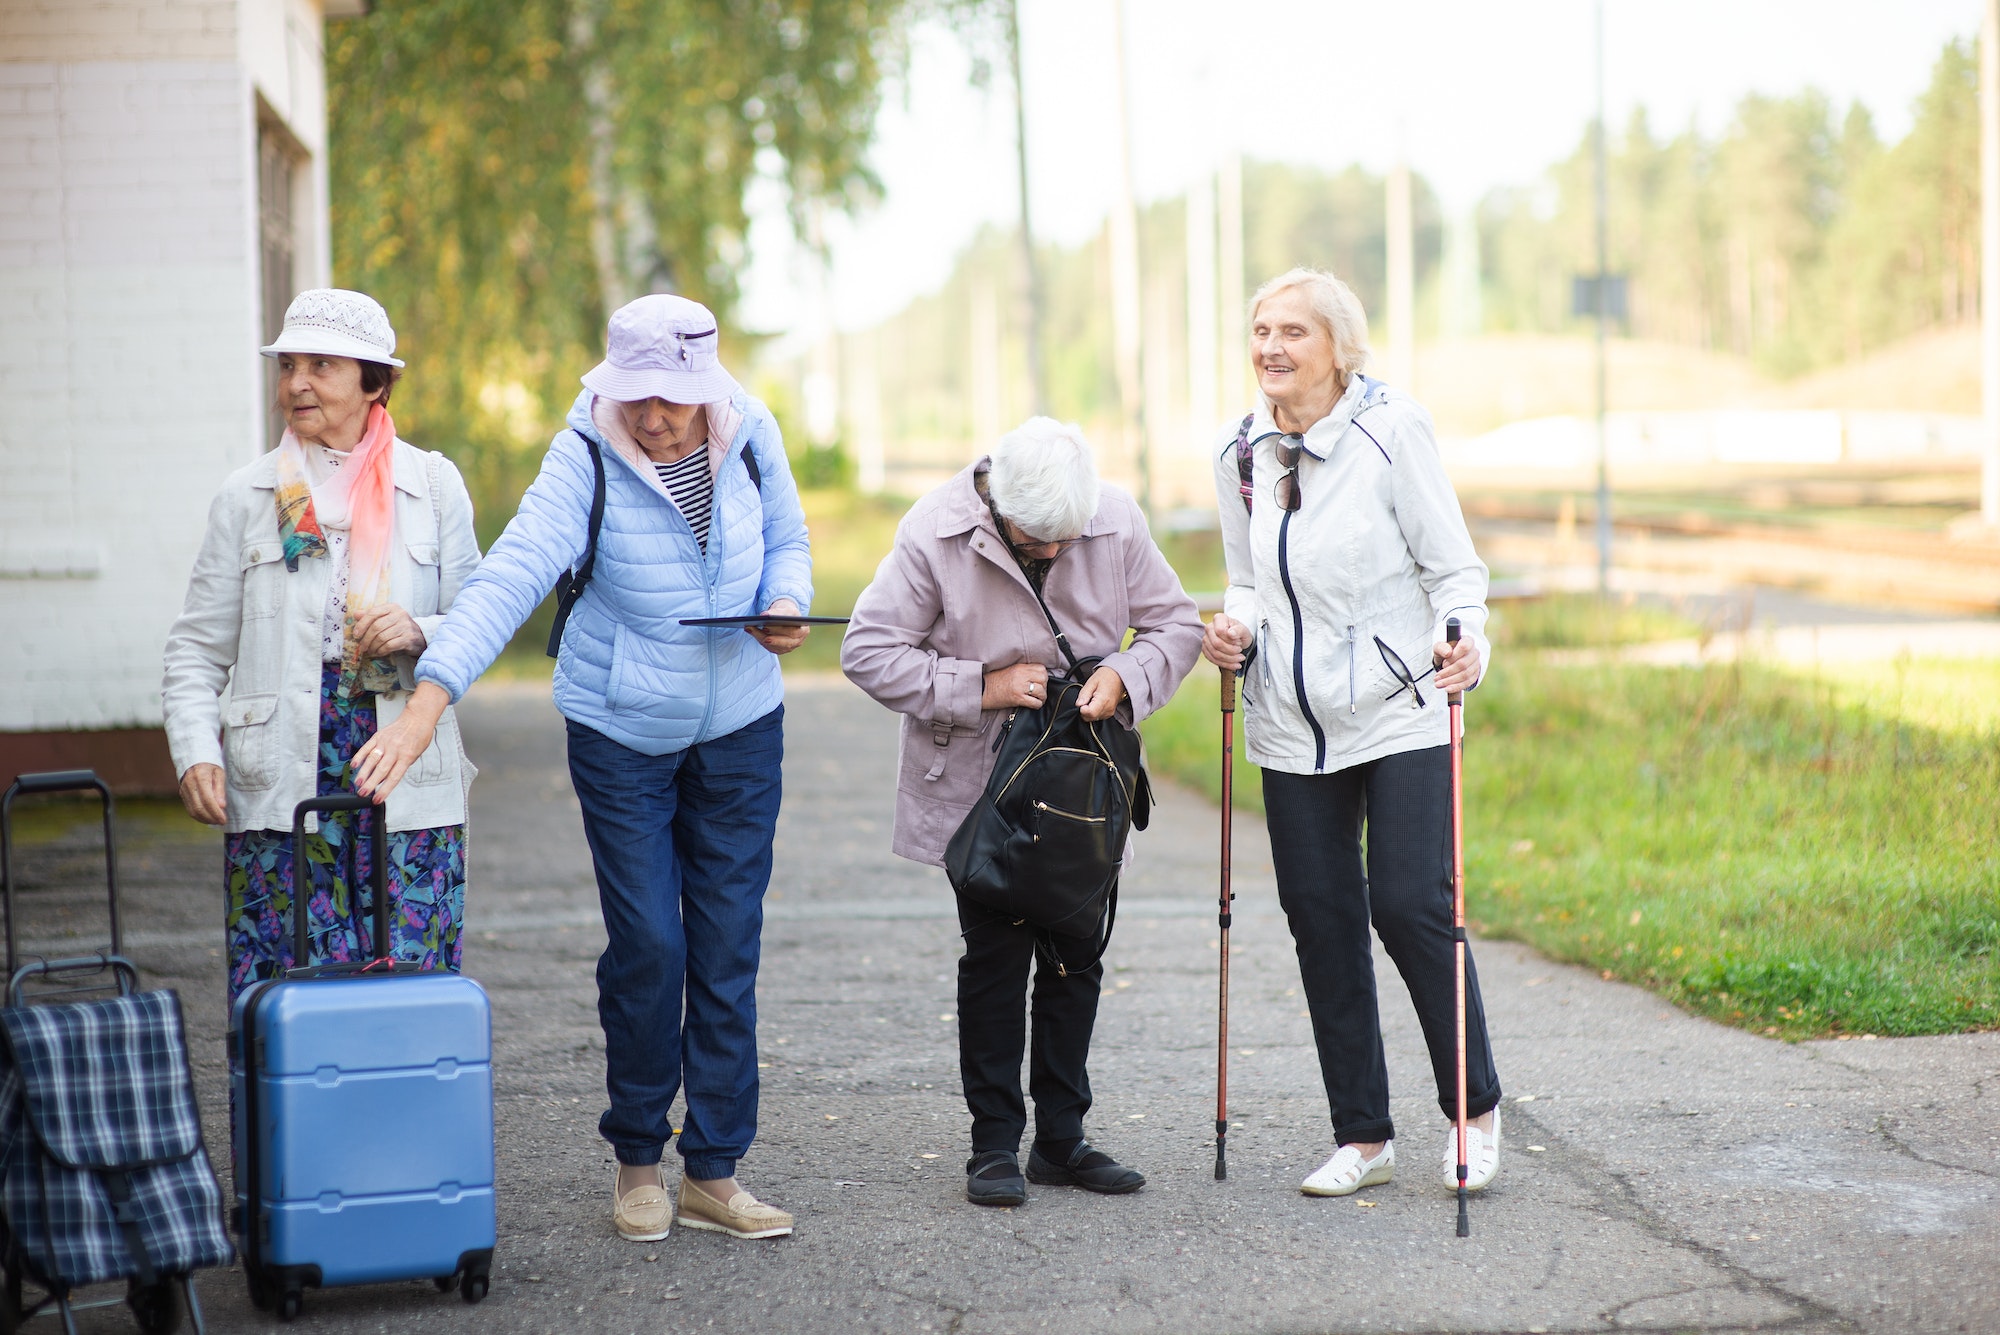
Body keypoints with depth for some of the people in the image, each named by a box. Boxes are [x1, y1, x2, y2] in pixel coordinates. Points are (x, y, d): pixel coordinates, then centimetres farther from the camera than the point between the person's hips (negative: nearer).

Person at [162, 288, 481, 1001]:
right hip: (278, 787, 0)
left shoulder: (433, 485, 8)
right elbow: (197, 649, 7)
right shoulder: (246, 496, 8)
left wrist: (420, 633, -13)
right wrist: (197, 753, -8)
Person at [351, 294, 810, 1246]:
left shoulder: (749, 435, -7)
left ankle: (714, 1173, 13)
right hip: (622, 732, -3)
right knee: (645, 944, -4)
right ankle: (637, 1160, 15)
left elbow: (786, 539, 11)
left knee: (728, 946, 3)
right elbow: (510, 578, -30)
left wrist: (786, 606, -13)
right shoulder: (585, 460, -19)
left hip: (741, 727, 3)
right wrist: (424, 707, -41)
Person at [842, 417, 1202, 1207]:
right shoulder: (934, 536, -17)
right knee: (995, 955, -4)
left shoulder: (1117, 523, -9)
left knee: (1076, 954, 9)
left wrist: (1126, 677, -19)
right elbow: (869, 652, -15)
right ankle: (995, 1143, 7)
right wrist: (981, 688, -22)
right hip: (980, 781, -3)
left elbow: (1175, 624, 1)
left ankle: (1061, 1137, 20)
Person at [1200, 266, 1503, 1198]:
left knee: (1409, 904, -10)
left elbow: (1453, 566, -6)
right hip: (1294, 725, 5)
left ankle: (1474, 1109, 10)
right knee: (1320, 914, 5)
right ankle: (1362, 1137, 16)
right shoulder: (1242, 455, 7)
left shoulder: (1392, 428, -8)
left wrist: (1465, 642, -25)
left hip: (1399, 712, -5)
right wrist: (1235, 631, -2)